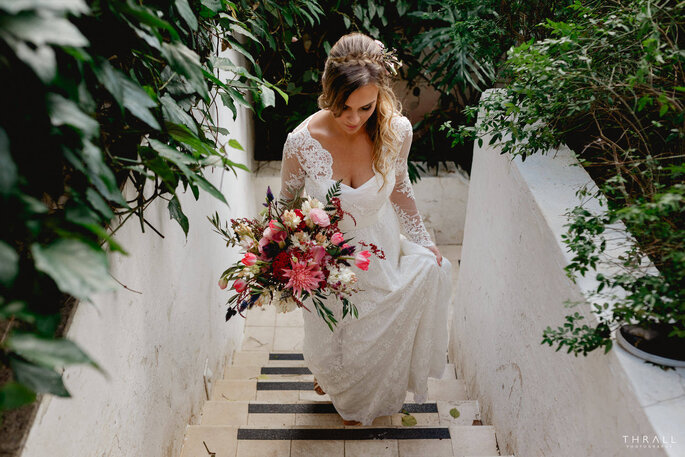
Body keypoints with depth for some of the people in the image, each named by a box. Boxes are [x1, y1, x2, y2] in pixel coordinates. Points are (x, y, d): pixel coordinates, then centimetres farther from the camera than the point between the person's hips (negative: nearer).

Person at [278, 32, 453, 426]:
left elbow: (400, 187, -2)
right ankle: (331, 377, 59)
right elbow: (286, 204, -10)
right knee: (329, 338, 18)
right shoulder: (302, 142, -29)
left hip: (378, 249, 2)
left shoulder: (396, 130, -22)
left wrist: (423, 241, 5)